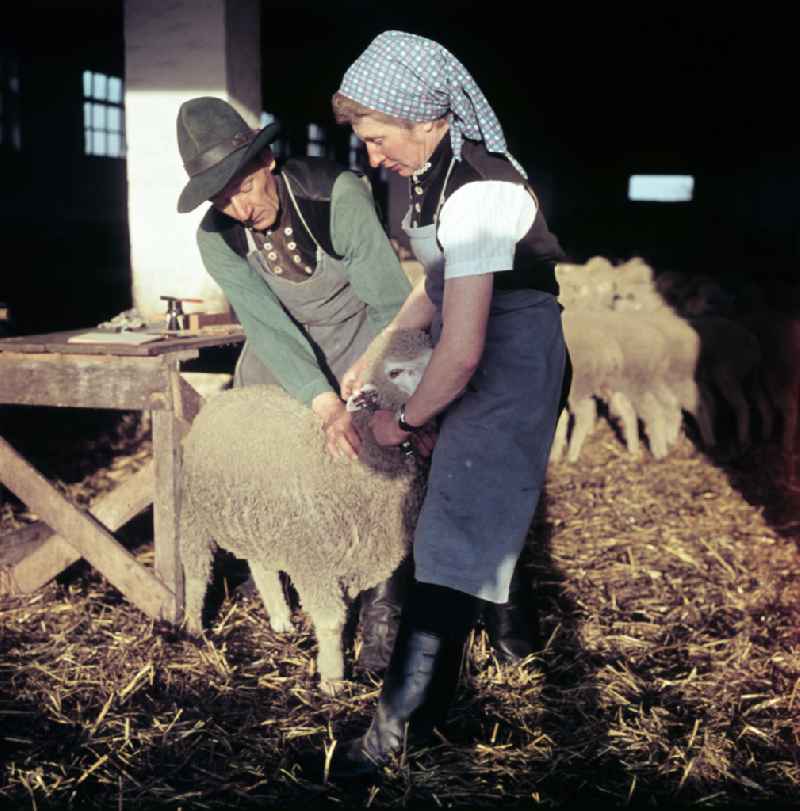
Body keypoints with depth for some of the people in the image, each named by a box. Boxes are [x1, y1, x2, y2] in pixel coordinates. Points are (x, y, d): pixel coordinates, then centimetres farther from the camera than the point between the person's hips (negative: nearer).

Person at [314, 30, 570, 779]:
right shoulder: (441, 171, 5)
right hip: (481, 366, 10)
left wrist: (403, 421, -11)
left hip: (510, 372, -10)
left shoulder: (476, 196, -25)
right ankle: (434, 699, 32)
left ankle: (390, 730, 6)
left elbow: (462, 352, -27)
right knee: (457, 531, 16)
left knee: (453, 545, -4)